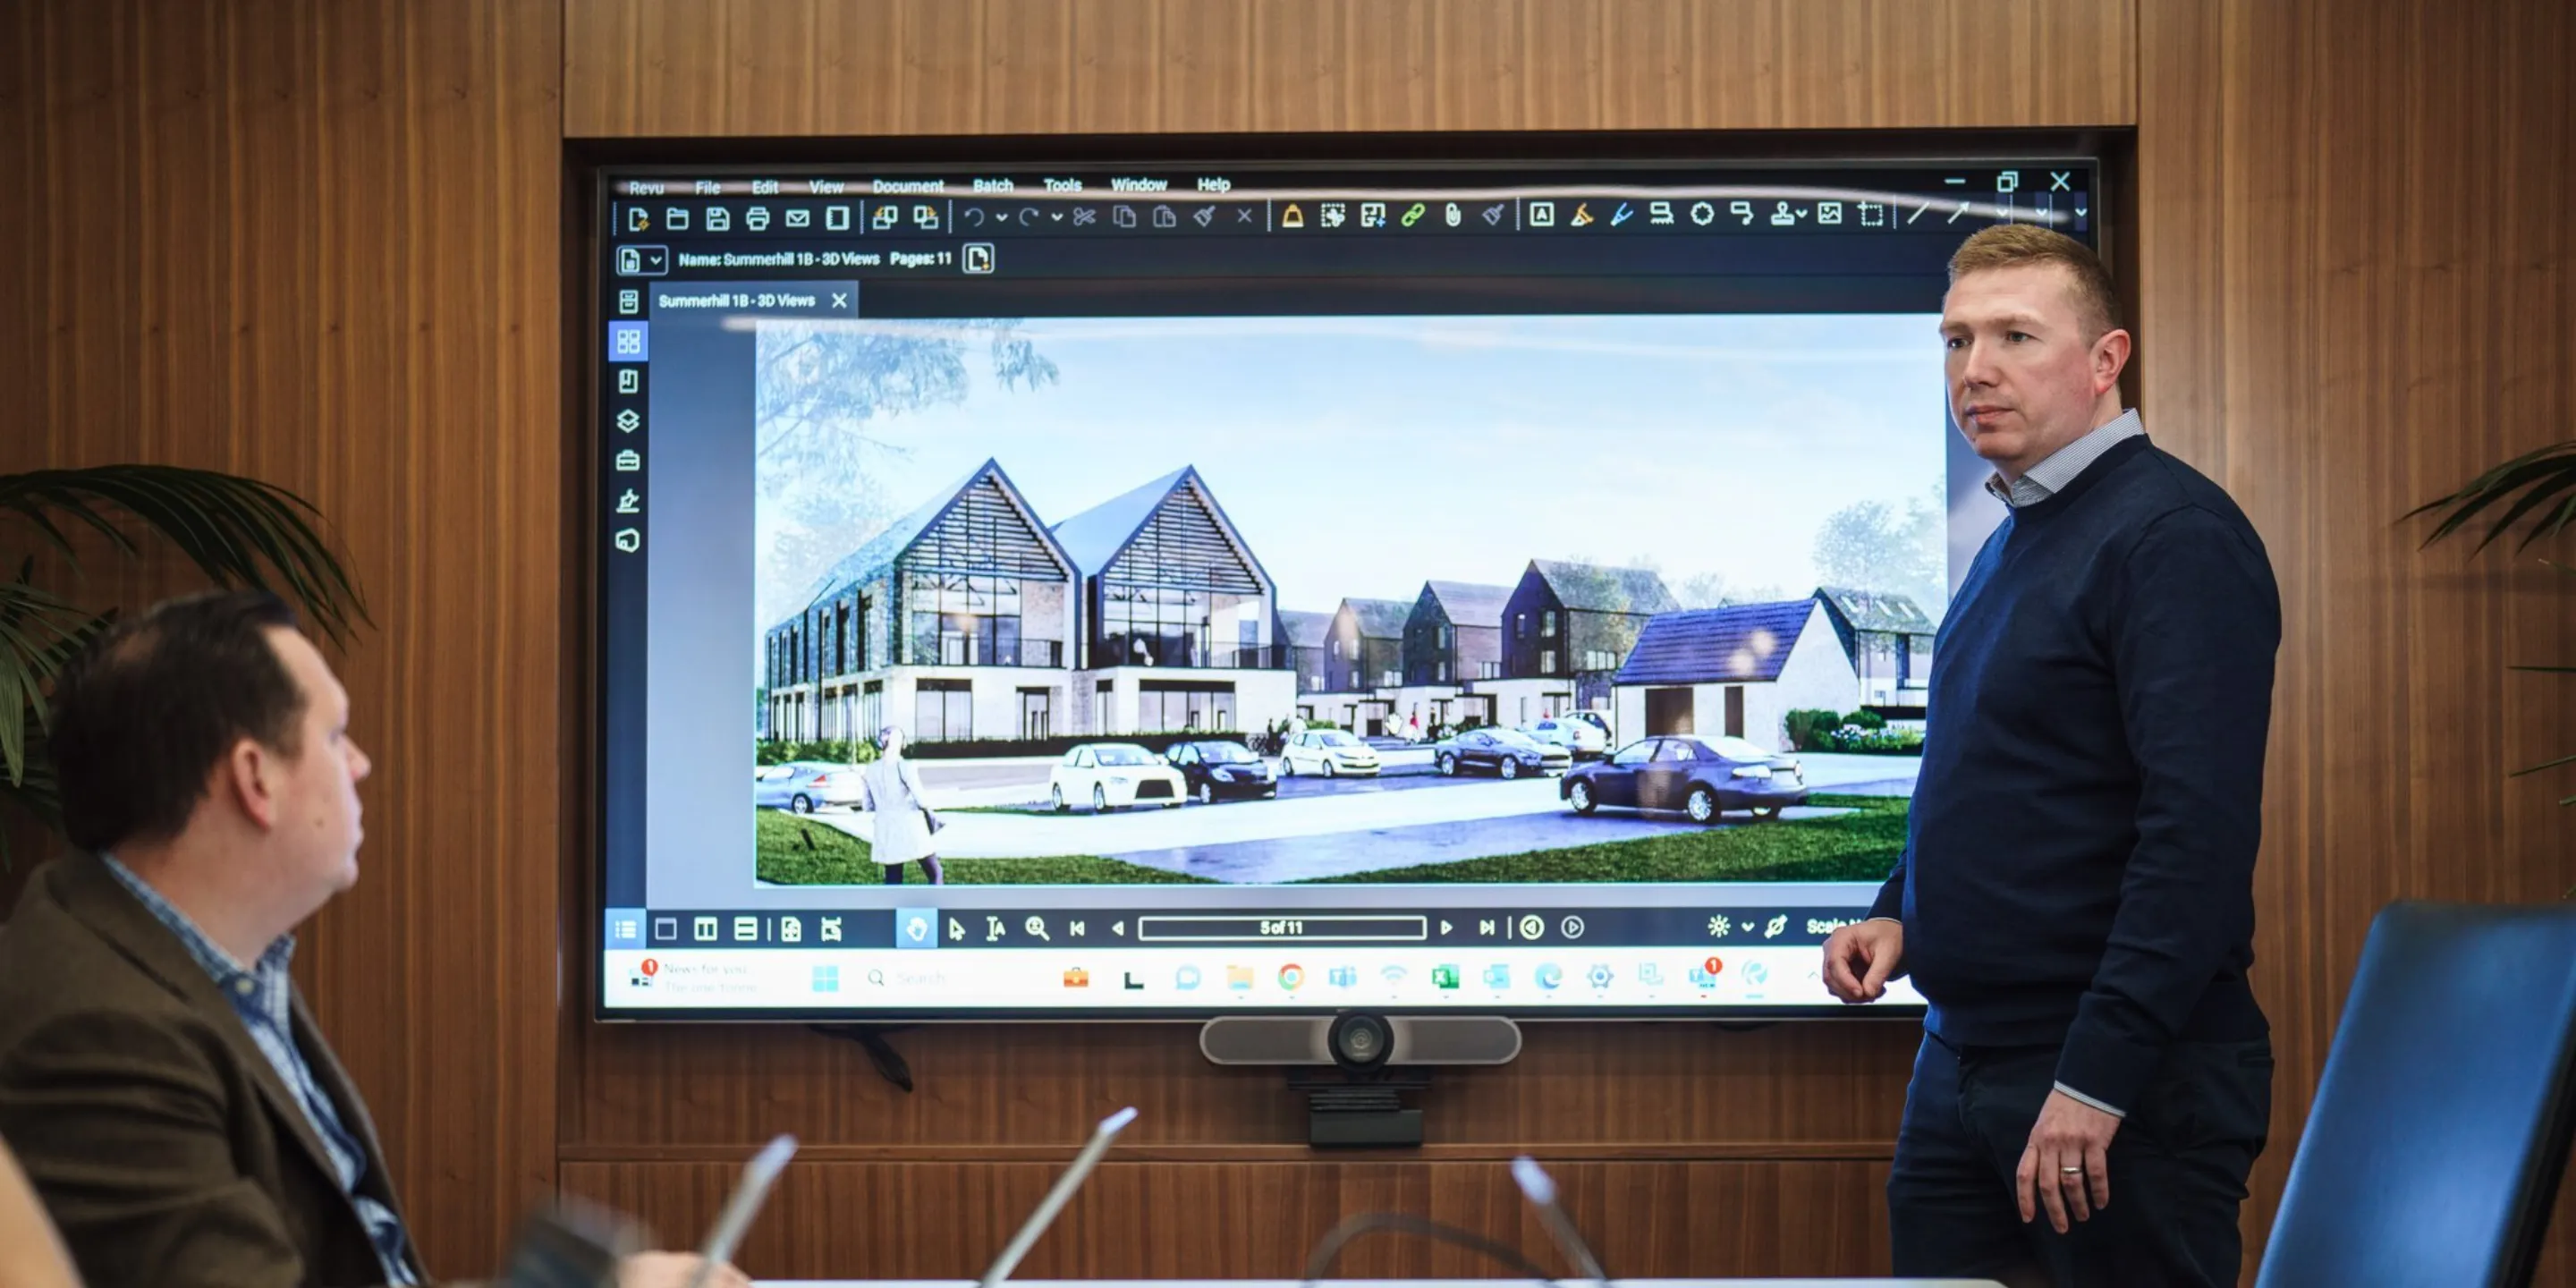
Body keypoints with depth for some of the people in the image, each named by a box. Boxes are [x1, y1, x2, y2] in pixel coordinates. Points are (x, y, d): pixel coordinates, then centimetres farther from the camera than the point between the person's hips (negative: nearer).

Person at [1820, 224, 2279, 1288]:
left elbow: (2199, 829, -23)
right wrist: (1899, 915, 10)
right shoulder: (2013, 541, 16)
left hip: (2126, 1081, -9)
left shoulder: (2173, 534, -15)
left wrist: (2098, 1078, -25)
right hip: (1963, 1062, 9)